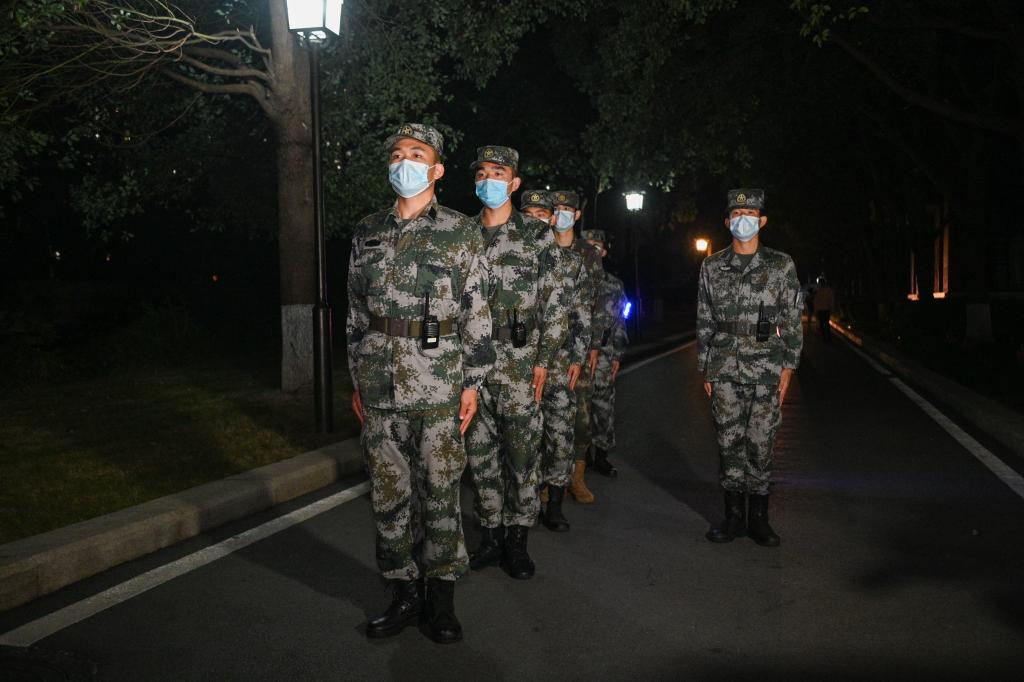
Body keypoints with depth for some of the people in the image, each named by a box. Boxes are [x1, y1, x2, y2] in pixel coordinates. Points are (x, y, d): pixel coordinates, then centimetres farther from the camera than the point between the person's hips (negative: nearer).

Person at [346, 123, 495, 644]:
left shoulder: (461, 233, 2)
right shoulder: (367, 233, 12)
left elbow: (476, 314, 0)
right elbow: (356, 312, 15)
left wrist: (472, 383, -4)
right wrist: (358, 379, 11)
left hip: (438, 385, -3)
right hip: (379, 386, 4)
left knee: (439, 493, 3)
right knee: (388, 494, 8)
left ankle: (442, 596, 17)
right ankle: (405, 592, 22)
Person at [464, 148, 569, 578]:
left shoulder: (537, 236, 1)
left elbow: (555, 307, -1)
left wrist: (543, 361, -8)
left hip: (519, 363, -3)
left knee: (522, 454, 2)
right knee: (480, 453, 9)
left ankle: (517, 540, 14)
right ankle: (491, 536, 22)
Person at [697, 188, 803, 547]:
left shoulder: (781, 265, 3)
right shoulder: (712, 266, 9)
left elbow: (792, 321, 3)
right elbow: (704, 321, 11)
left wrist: (788, 368, -2)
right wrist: (705, 369, 8)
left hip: (766, 369, -2)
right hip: (725, 369, 2)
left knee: (760, 443, -1)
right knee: (729, 441, 5)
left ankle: (759, 518, 12)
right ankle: (734, 516, 15)